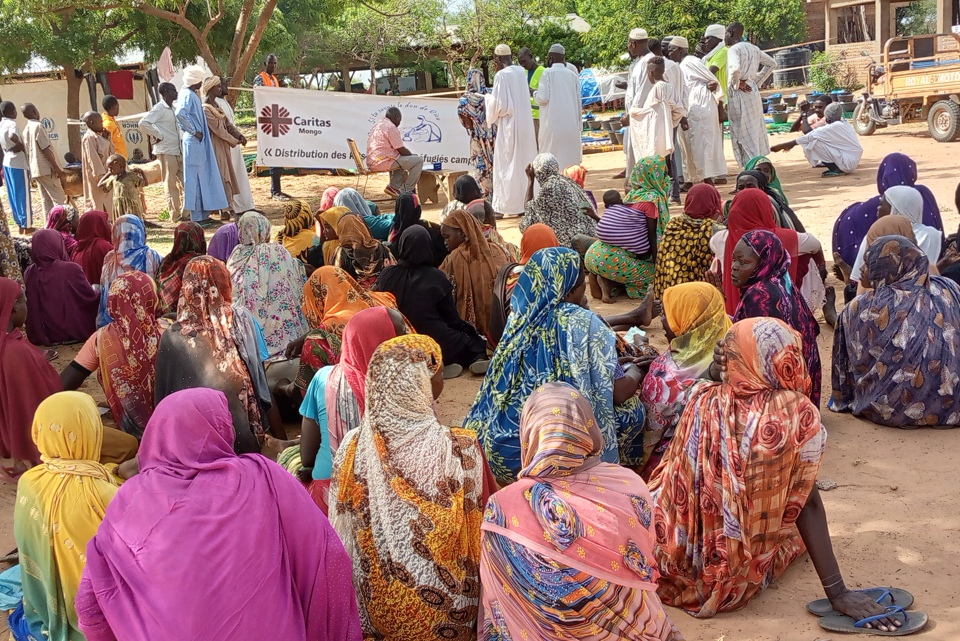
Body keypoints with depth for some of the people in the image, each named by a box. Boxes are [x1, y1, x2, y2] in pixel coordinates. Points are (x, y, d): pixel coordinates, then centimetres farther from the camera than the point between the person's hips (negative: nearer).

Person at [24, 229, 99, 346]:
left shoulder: (29, 273, -8)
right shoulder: (71, 269, -22)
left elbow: (29, 308, 6)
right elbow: (91, 299, -9)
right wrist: (97, 292, 15)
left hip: (41, 336, 5)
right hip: (73, 333, -5)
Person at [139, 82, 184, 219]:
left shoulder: (172, 109, 15)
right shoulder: (159, 108, -10)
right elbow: (143, 123, -20)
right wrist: (158, 136, -15)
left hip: (177, 150, 8)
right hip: (166, 151, -8)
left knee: (184, 181, 8)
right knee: (170, 183, -2)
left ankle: (185, 211, 16)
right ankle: (175, 213, 3)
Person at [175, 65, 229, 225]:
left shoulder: (192, 94, 15)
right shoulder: (188, 95, -14)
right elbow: (180, 113, -30)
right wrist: (193, 131, -21)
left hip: (199, 141, 10)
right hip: (194, 141, -10)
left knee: (203, 177, 13)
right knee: (195, 176, -5)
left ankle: (203, 215, 19)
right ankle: (197, 217, 0)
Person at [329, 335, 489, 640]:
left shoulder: (351, 448, -15)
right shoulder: (459, 449, -23)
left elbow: (342, 535, -4)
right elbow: (479, 531, -12)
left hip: (376, 601, 3)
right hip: (443, 608, -2)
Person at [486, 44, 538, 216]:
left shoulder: (501, 76, -15)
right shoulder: (520, 71, 7)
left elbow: (499, 104, -17)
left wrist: (488, 99, 2)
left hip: (510, 126, -7)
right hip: (525, 123, 7)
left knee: (507, 164, -1)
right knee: (525, 163, 13)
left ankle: (506, 205, 2)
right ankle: (527, 200, 20)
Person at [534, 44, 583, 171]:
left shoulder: (547, 73, -5)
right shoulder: (573, 75, 8)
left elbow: (543, 98, -11)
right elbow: (578, 101, 10)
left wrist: (534, 93, 10)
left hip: (552, 124, -4)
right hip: (571, 126, 4)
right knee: (570, 158, 9)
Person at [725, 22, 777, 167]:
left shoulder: (733, 49, -12)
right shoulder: (753, 48, 13)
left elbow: (735, 69, -32)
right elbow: (772, 64, 22)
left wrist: (735, 84, -15)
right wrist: (757, 81, 17)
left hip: (739, 95, -8)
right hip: (753, 91, 8)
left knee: (744, 134, -4)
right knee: (755, 132, 13)